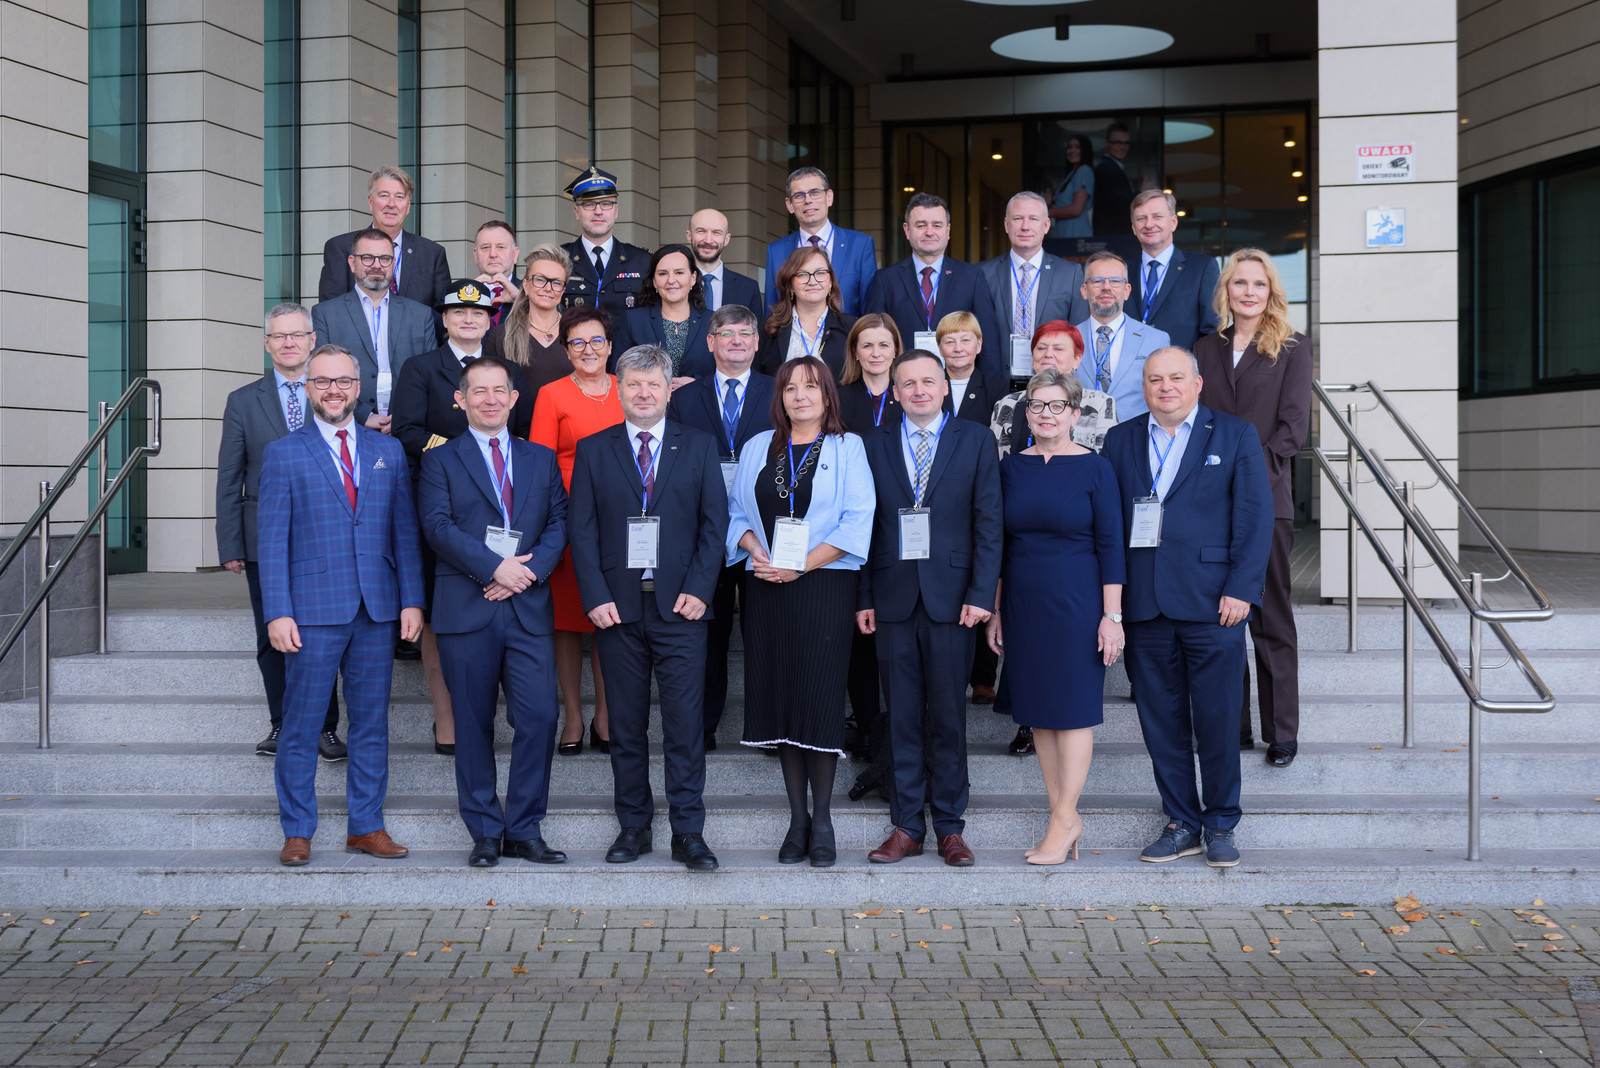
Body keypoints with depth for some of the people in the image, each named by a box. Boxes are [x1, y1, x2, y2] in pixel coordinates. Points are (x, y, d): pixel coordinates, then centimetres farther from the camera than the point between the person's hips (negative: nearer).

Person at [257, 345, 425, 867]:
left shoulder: (388, 451, 11)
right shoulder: (283, 454, 3)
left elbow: (405, 531, 10)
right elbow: (272, 540, -1)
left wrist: (412, 600, 2)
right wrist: (277, 612, -9)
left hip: (377, 609, 3)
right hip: (312, 611, -3)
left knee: (371, 723, 8)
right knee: (300, 727, 1)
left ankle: (366, 825, 17)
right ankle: (297, 832, 11)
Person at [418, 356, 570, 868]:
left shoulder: (541, 459, 16)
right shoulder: (440, 460, 7)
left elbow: (559, 523, 8)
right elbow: (438, 526, -6)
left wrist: (529, 570, -9)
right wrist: (495, 567, -15)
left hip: (529, 609, 2)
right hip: (466, 609, -2)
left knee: (539, 718, -6)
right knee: (473, 725, 3)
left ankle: (524, 830, 6)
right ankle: (485, 832, 13)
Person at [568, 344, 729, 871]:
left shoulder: (699, 446, 7)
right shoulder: (593, 450, 8)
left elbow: (715, 523, 4)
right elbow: (581, 530, 4)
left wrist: (698, 590, -7)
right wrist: (596, 596, -6)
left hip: (680, 606, -1)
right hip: (618, 608, 1)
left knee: (685, 724, -3)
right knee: (626, 725, 7)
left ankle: (689, 833, 3)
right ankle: (633, 826, 17)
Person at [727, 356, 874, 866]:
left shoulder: (847, 449, 3)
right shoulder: (758, 448, 15)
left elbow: (857, 520, -6)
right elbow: (736, 511, 13)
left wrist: (801, 564, -13)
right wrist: (756, 551, -7)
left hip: (825, 588, -3)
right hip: (767, 589, 3)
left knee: (821, 696, -6)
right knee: (780, 695, 3)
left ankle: (822, 819, 4)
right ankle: (797, 817, 11)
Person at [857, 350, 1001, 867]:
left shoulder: (975, 440, 5)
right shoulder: (874, 445, 9)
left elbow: (988, 522, 1)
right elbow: (865, 526, 7)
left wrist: (981, 593, -7)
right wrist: (863, 598, 1)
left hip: (951, 598, -1)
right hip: (893, 597, 2)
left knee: (948, 717, 3)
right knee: (902, 717, 5)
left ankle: (950, 825, 12)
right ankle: (907, 825, 13)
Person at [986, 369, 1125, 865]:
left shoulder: (1094, 468, -5)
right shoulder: (1011, 467, 7)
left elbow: (1110, 545, -6)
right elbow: (1000, 543, 11)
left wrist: (1112, 615, -10)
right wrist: (995, 610, 9)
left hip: (1076, 601, -5)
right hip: (1023, 604, 5)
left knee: (1073, 710, -1)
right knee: (1037, 712, 7)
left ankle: (1063, 819, 6)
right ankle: (1065, 819, 15)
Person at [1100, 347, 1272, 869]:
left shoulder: (1236, 435, 4)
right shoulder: (1120, 440, 12)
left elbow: (1255, 515, -1)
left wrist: (1241, 589, -10)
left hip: (1212, 605, -3)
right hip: (1143, 607, 3)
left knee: (1217, 721, 2)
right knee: (1161, 722, 8)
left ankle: (1221, 825, 17)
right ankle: (1182, 824, 19)